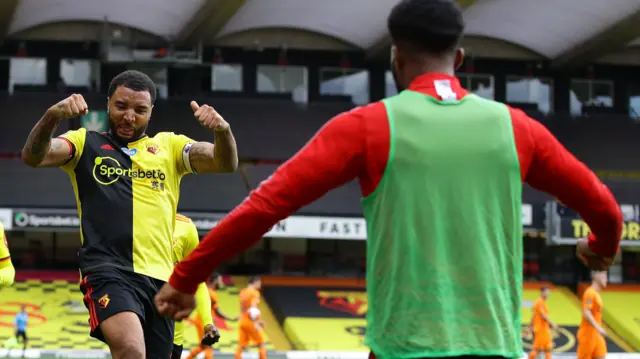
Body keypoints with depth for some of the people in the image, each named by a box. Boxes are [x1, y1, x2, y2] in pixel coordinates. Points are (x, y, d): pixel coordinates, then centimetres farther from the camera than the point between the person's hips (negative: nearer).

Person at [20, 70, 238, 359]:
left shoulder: (169, 146, 16)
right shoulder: (86, 143, 11)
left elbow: (225, 163, 4)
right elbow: (33, 157, -4)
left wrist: (222, 130, -19)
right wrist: (52, 116, -25)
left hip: (160, 278, 4)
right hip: (109, 271, -4)